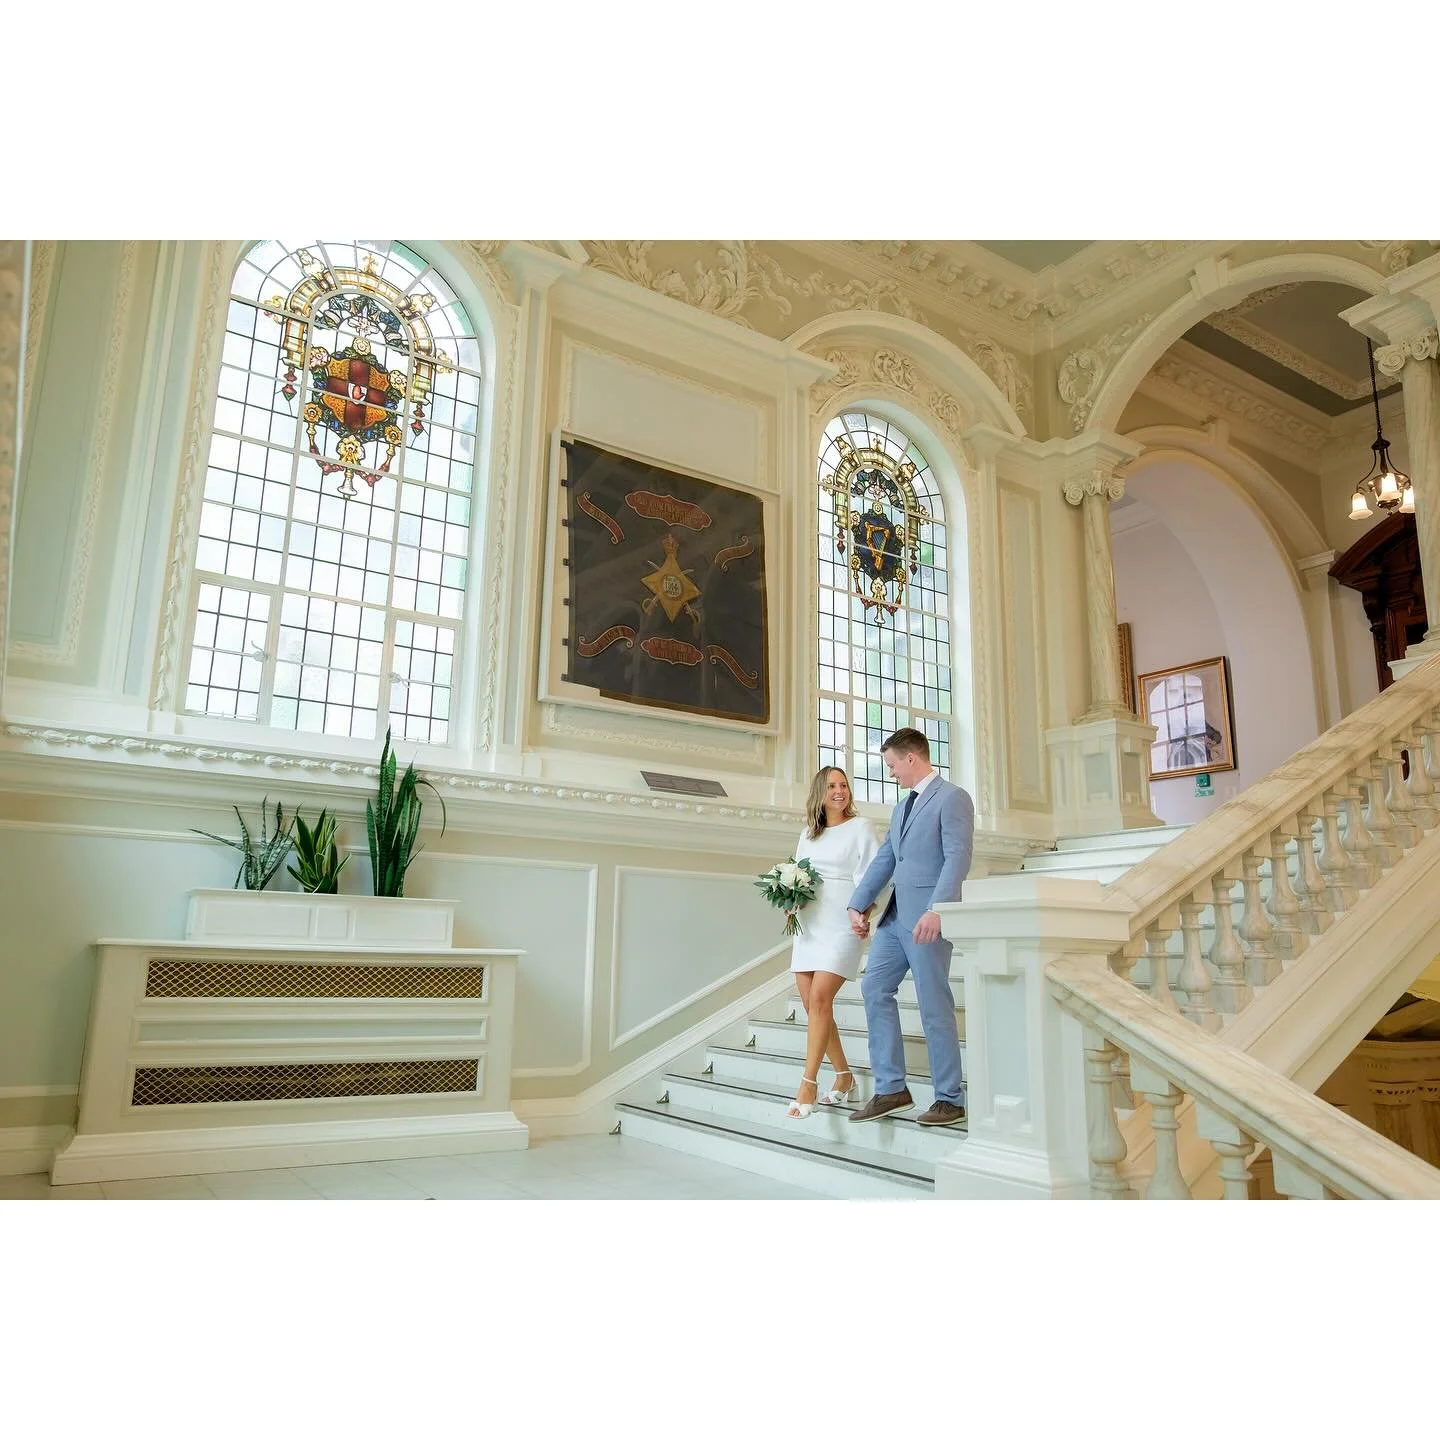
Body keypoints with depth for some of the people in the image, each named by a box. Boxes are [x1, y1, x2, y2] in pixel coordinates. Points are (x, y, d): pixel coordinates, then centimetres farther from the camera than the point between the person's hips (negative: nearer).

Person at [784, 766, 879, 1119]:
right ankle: (844, 1076, 20)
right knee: (812, 1004, 4)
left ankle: (808, 1086, -12)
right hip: (807, 925, 6)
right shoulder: (807, 833, 18)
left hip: (841, 925, -6)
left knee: (819, 999, -16)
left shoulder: (860, 827, 3)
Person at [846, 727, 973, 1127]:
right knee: (874, 988, 5)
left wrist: (935, 910, -28)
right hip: (896, 914, 9)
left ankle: (950, 1098, 12)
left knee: (934, 1004, -2)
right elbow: (884, 859, 18)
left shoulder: (952, 798, -7)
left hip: (927, 918, -9)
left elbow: (958, 858, -18)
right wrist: (857, 904, 10)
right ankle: (891, 1089, 12)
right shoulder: (904, 806, 20)